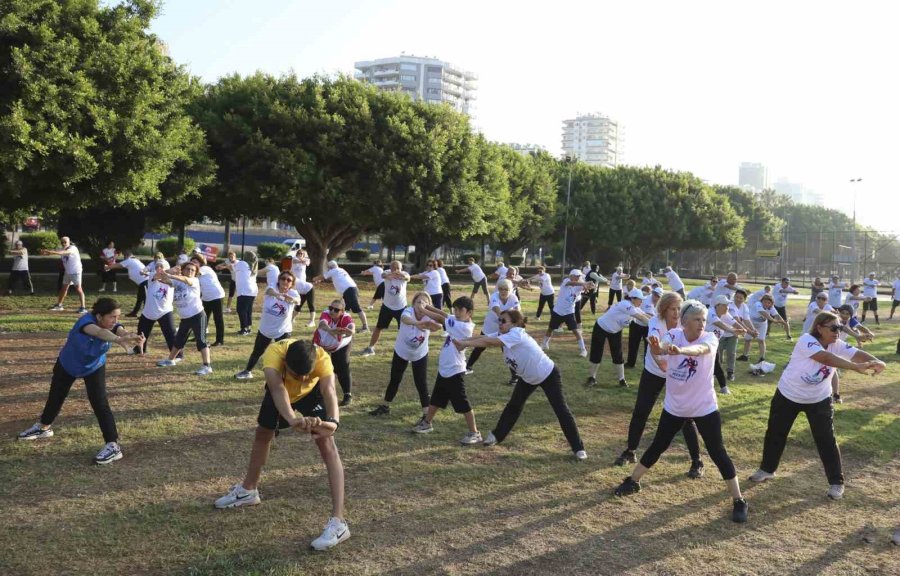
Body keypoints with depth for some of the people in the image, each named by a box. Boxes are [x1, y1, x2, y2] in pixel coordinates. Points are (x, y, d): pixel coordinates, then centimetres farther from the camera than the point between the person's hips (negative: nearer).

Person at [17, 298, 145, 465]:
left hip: (94, 368, 0)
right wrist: (118, 340, -83)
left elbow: (123, 331, -53)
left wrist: (133, 337, -78)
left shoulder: (112, 325, -29)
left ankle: (113, 446, -16)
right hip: (67, 364, 0)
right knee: (55, 396, 22)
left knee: (100, 403, -16)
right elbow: (99, 332, -62)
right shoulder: (86, 321, -39)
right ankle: (44, 427, 50)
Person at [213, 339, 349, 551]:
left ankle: (338, 521, -20)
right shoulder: (274, 353, -43)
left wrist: (333, 420, -77)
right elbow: (277, 388, -59)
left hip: (312, 391, -2)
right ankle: (248, 490, 48)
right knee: (263, 434, 20)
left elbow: (329, 390, -56)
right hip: (280, 391, 2)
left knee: (326, 443, -18)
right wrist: (292, 419, -78)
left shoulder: (321, 357, -42)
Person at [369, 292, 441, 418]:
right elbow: (404, 319, -56)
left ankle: (426, 414, 4)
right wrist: (417, 323, -78)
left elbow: (439, 326, -49)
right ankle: (385, 407, 36)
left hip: (420, 355, 0)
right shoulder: (409, 311, -30)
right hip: (401, 352, 1)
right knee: (394, 380, 16)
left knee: (421, 384, -5)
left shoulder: (429, 317, -26)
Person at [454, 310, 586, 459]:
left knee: (561, 409, -7)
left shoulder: (517, 335, -35)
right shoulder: (503, 335, -10)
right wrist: (461, 341, -29)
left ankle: (578, 448, 0)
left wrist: (463, 343, -38)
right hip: (528, 377, 8)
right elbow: (484, 338, -17)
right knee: (514, 405, 11)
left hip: (548, 374, -8)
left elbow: (489, 342, -41)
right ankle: (497, 435, 27)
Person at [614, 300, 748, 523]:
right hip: (674, 407, 2)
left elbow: (701, 349, -41)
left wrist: (680, 351, -64)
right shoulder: (674, 335, -12)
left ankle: (739, 501, 14)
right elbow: (662, 346, -36)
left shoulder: (710, 338, -16)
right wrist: (657, 348, -62)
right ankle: (633, 481, 33)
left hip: (705, 408, -2)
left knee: (718, 453, 1)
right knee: (658, 446, 14)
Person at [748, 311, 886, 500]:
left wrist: (875, 362, -50)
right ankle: (767, 469, 32)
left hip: (819, 400, 3)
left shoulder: (837, 346, -12)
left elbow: (858, 354, -28)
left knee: (827, 440, 1)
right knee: (775, 434, 12)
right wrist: (857, 367, -55)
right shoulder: (806, 341, -29)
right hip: (788, 396, -3)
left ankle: (836, 482, 17)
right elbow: (827, 358, -45)